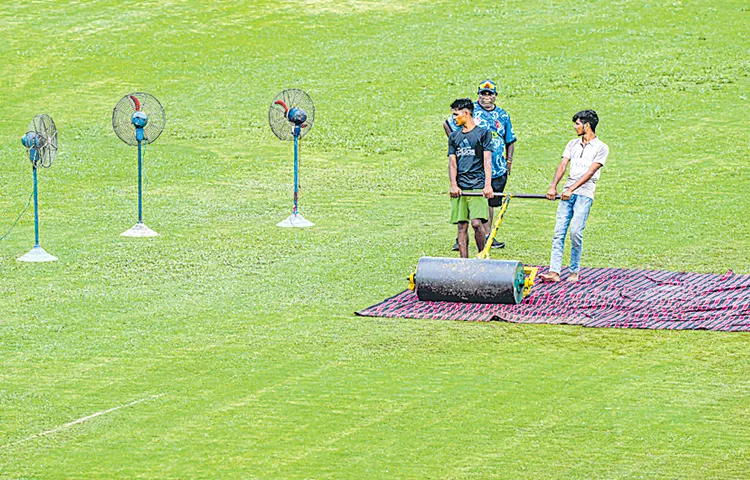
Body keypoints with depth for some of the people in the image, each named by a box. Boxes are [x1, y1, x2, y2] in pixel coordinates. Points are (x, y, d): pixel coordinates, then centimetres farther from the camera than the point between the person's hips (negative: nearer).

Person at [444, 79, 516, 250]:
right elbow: (447, 125, 8)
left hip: (497, 170, 4)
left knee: (490, 202, 10)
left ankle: (487, 235, 20)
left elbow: (510, 141, 23)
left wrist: (509, 161, 12)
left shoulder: (503, 116, 14)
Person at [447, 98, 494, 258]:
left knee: (476, 222, -15)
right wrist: (453, 184, -6)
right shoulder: (454, 137, 17)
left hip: (478, 186, -4)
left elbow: (487, 161, -2)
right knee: (462, 226, 0)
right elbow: (452, 162, 10)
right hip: (460, 188, 4)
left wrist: (488, 185, -14)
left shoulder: (483, 133, 5)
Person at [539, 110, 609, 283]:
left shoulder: (601, 148, 0)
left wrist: (571, 189, -17)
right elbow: (562, 165, 9)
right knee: (559, 232, -5)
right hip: (567, 193, 5)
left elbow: (590, 172, -8)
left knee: (575, 232, -14)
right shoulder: (572, 144, 18)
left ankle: (575, 272, -1)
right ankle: (554, 272, -9)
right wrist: (553, 186, -6)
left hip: (584, 194, -5)